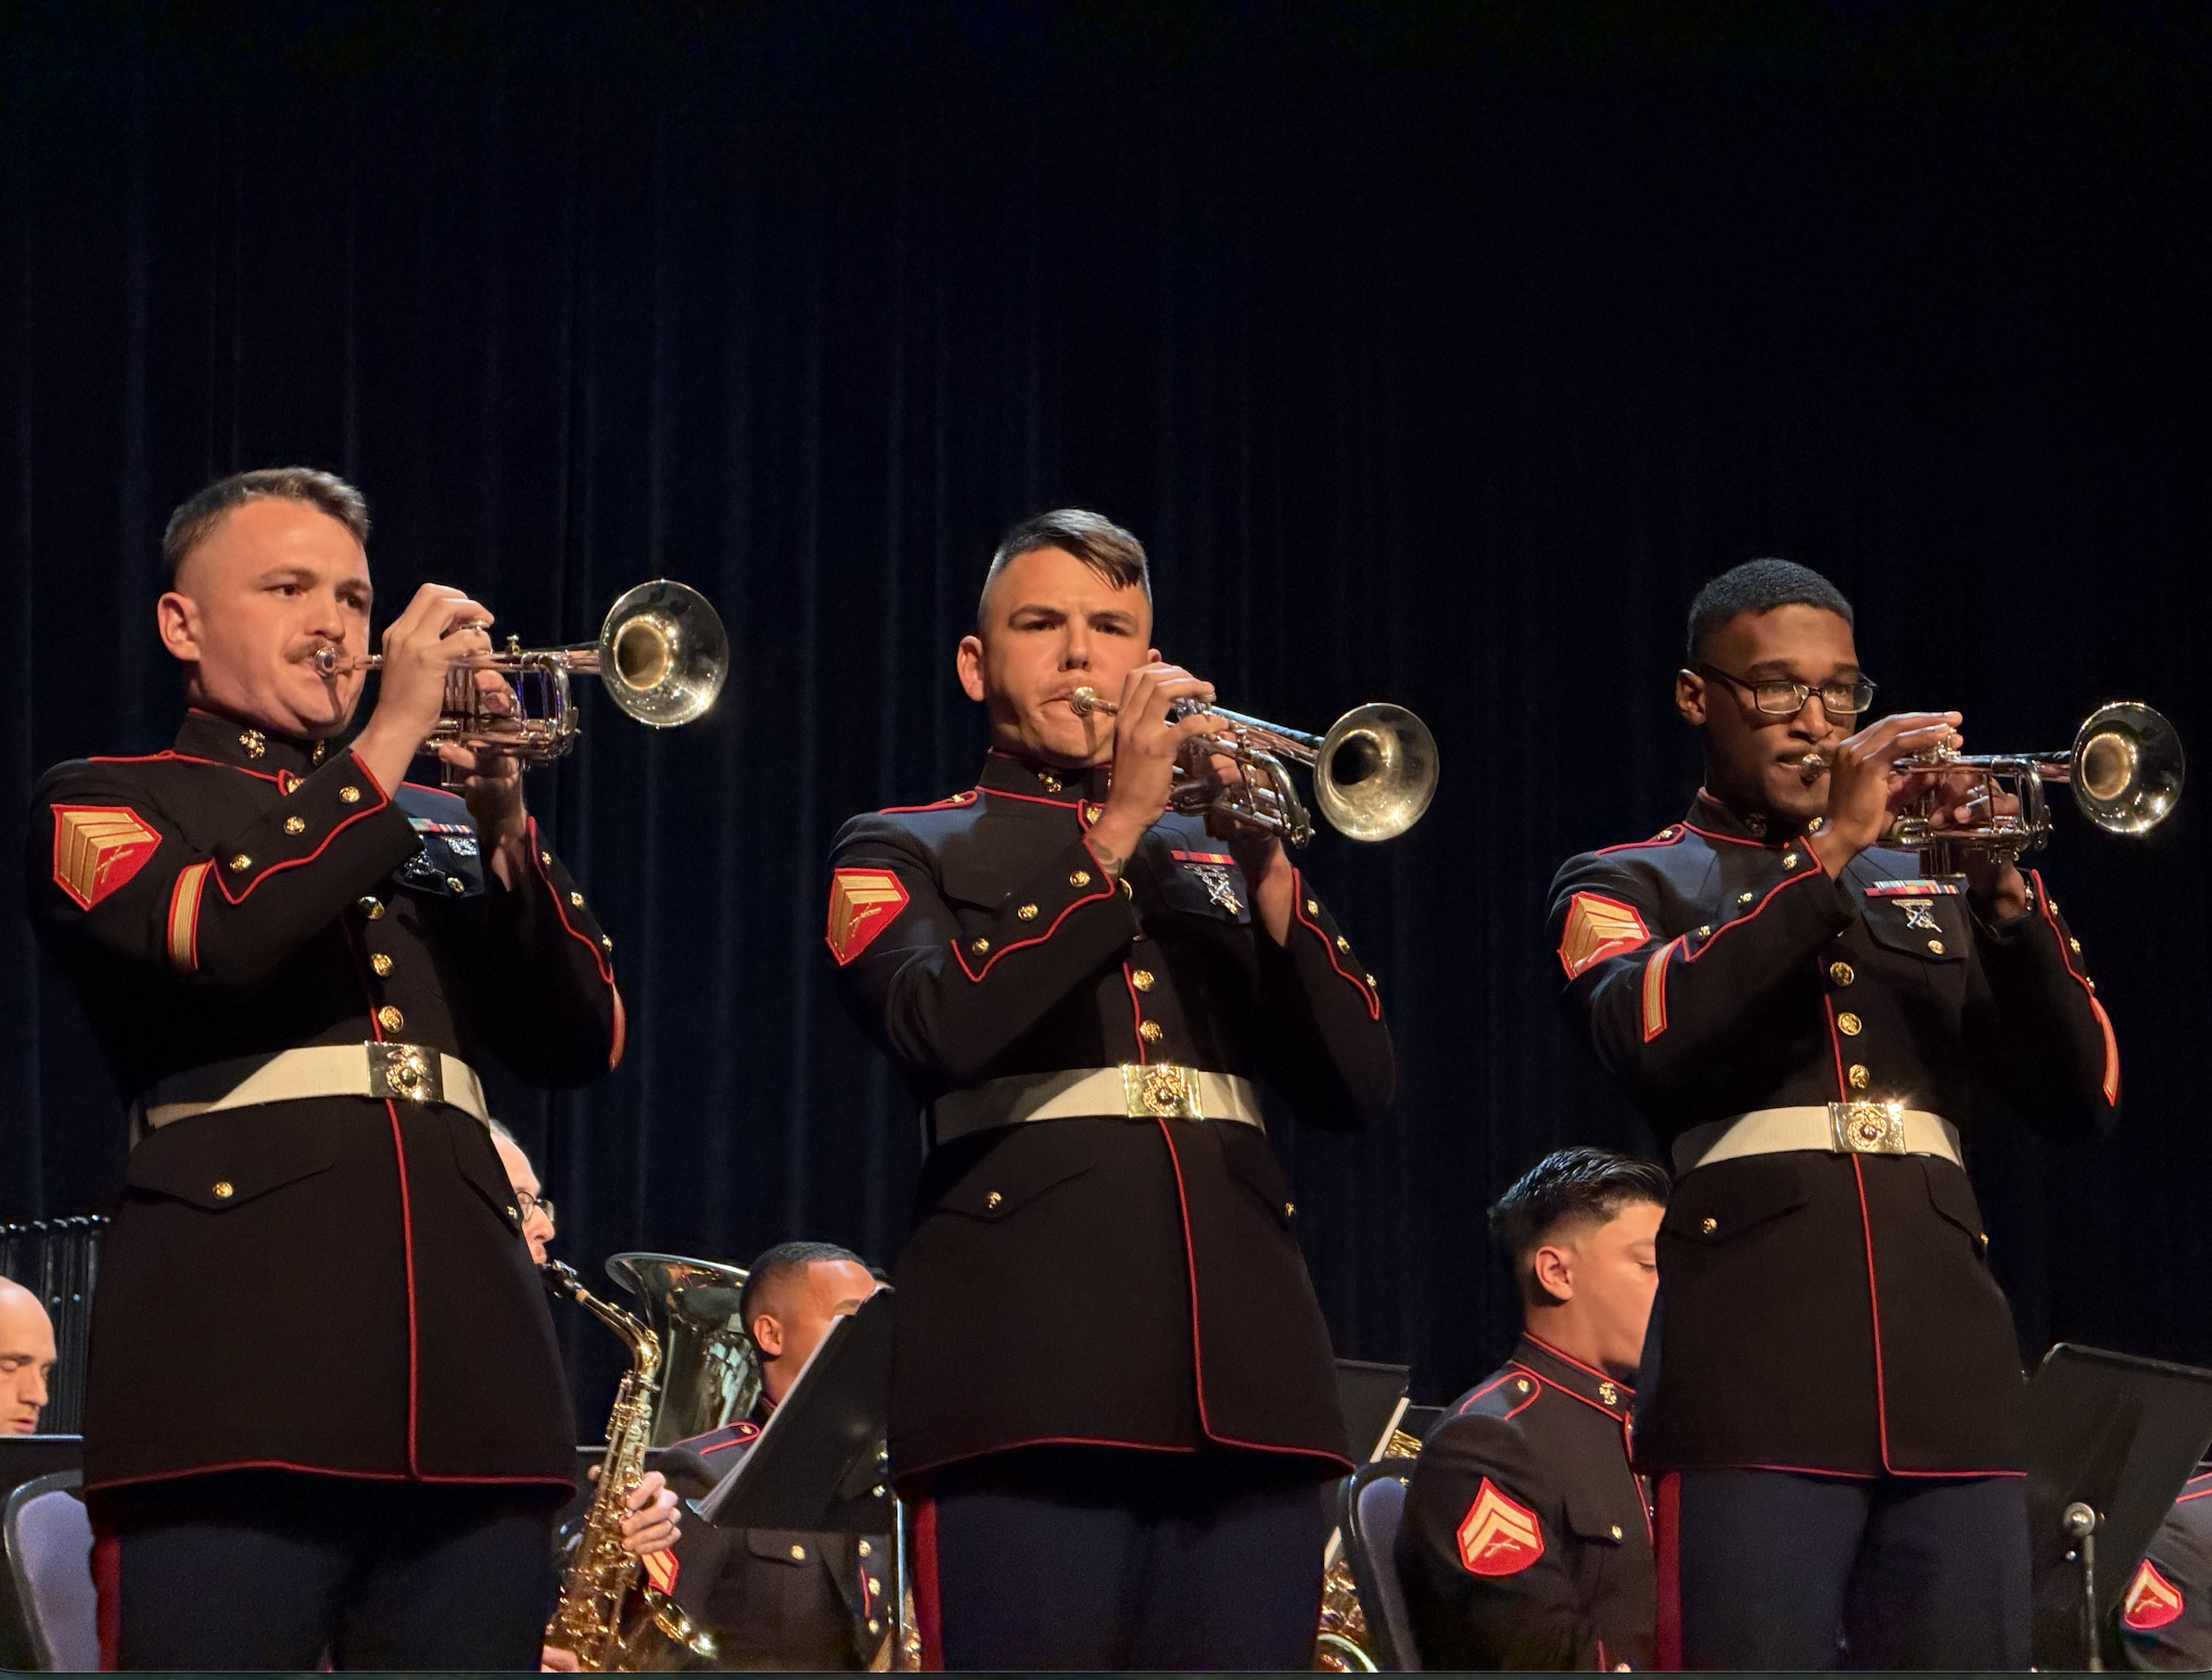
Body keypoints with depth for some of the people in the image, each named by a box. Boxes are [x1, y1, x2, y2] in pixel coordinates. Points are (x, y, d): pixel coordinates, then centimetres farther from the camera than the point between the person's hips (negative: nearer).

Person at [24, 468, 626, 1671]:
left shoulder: (440, 829, 25)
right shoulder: (104, 806, 11)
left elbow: (581, 1041, 12)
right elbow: (213, 939, -11)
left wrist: (503, 826, -1)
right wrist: (389, 739, -7)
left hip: (468, 1383, 4)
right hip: (239, 1380, -4)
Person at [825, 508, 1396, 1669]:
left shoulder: (1218, 860, 24)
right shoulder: (902, 852, 13)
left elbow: (1356, 1086, 11)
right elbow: (941, 1031, -9)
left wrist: (1265, 870, -2)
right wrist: (1113, 831, -9)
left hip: (1244, 1379, 4)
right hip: (1032, 1380, -4)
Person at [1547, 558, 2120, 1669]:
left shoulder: (1930, 889, 21)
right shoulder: (1625, 886, 12)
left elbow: (2081, 1097, 11)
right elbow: (1645, 1034, -11)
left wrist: (2006, 897, -5)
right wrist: (1828, 849, -13)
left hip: (1950, 1379, 4)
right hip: (1758, 1380, -3)